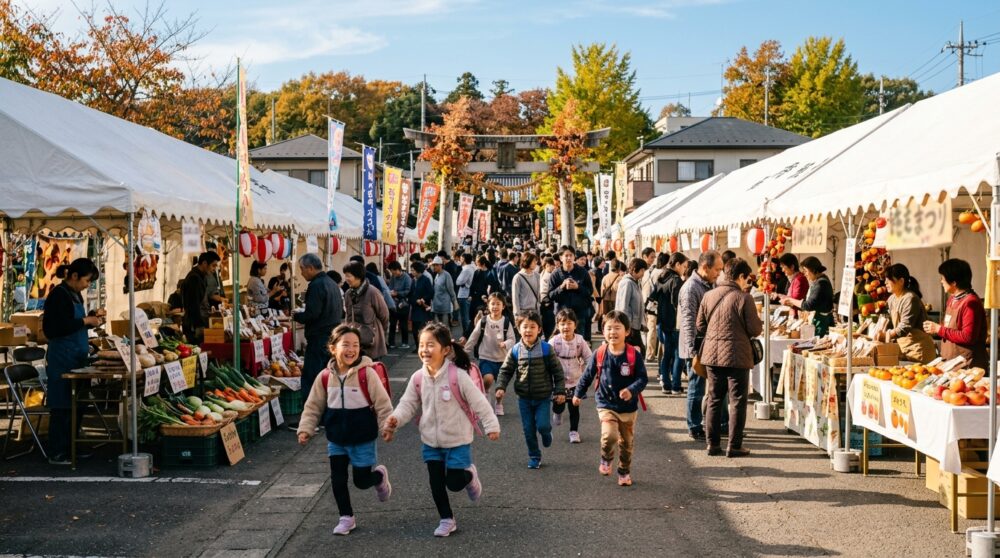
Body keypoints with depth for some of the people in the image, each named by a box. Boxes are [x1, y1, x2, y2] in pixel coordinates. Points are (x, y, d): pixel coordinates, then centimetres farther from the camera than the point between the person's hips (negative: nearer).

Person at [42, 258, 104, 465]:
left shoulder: (75, 295, 12)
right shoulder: (58, 295, -15)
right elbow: (53, 328, -21)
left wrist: (92, 318, 6)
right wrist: (85, 321, -18)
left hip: (77, 357, 9)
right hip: (62, 358, -9)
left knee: (76, 404, 12)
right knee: (62, 406, -3)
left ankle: (70, 449, 21)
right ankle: (57, 454, 4)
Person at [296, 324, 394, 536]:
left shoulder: (367, 373, -17)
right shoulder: (326, 376, -6)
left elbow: (382, 403, -12)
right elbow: (313, 406, 3)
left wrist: (387, 427, -17)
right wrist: (305, 429, -4)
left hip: (362, 439, -3)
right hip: (336, 439, 4)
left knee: (362, 481, 5)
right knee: (337, 479, 7)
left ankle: (380, 476, 39)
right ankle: (346, 518, 25)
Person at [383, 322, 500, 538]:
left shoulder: (457, 376, -21)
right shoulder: (418, 378, -8)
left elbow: (478, 402, -15)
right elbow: (408, 404, -2)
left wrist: (491, 426, -13)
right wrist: (395, 419, -22)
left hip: (457, 441, -4)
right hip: (431, 441, 4)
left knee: (454, 483, -1)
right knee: (436, 483, 8)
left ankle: (469, 475, 34)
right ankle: (447, 520, 26)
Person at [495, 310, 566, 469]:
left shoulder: (546, 349, -10)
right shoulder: (515, 350, -5)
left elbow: (557, 371, -3)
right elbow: (506, 371, 3)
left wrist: (560, 391, -5)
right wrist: (501, 387, -11)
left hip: (543, 396, -2)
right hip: (524, 398, 2)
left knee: (542, 425, -11)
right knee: (529, 430, 8)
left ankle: (546, 433, 25)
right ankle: (534, 457, 25)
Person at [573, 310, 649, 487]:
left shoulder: (634, 356, -11)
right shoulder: (599, 354, -6)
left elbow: (643, 378, -12)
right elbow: (587, 375, 7)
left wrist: (631, 390, -31)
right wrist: (578, 393, 16)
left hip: (628, 407, 1)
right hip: (606, 405, -1)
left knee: (627, 442, 13)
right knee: (609, 436, -21)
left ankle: (624, 472, 34)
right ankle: (606, 459, 10)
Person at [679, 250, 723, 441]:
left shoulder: (709, 286, 13)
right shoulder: (691, 288, -17)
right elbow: (689, 322, -21)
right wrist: (693, 351, -23)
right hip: (697, 348, -9)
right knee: (697, 389, 0)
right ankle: (695, 429, 10)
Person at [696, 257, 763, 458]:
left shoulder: (708, 296, 3)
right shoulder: (744, 298, -13)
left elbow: (700, 326, 8)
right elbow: (755, 330, -10)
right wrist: (758, 321, 11)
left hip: (712, 355, 5)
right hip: (737, 356, -5)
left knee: (714, 400, 14)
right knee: (737, 402, 5)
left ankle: (713, 444, 16)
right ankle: (734, 446, 7)